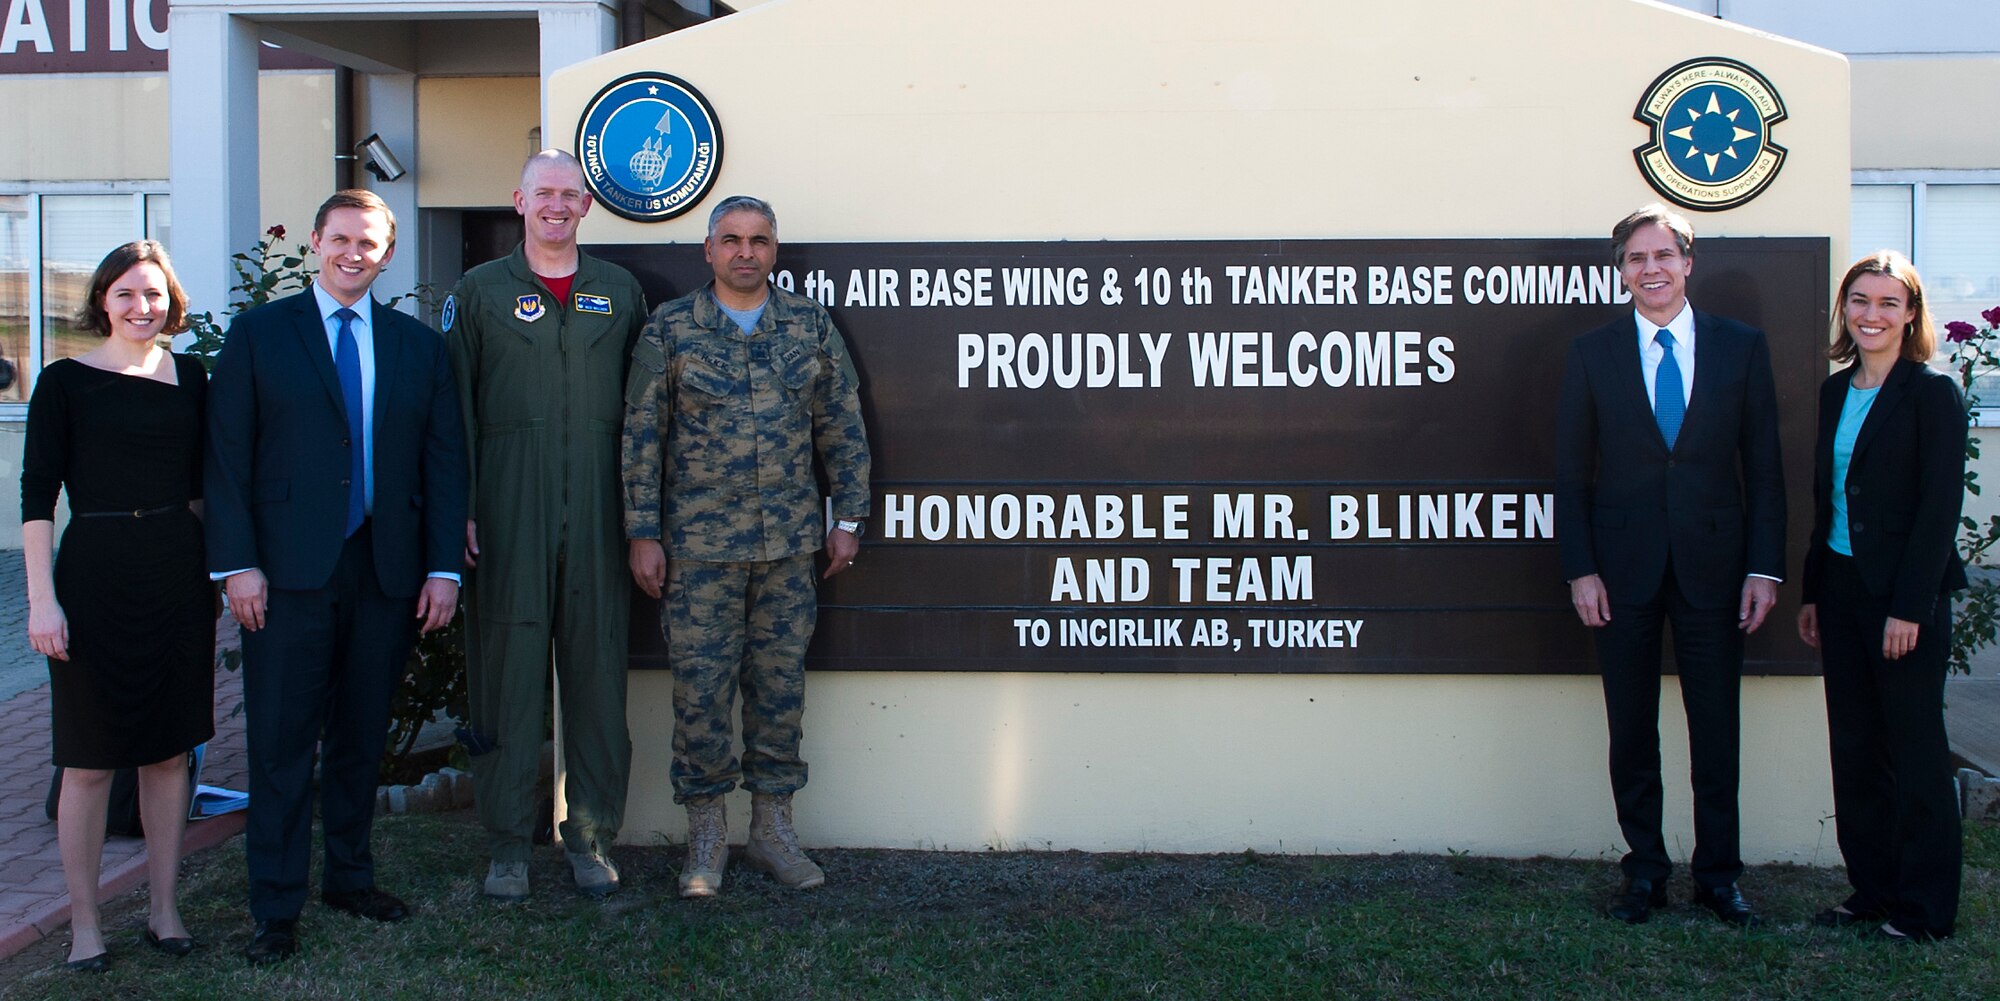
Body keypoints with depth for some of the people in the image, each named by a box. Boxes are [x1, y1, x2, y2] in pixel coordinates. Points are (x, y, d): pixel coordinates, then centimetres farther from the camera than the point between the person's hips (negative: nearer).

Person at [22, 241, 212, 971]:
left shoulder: (188, 377, 8)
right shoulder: (65, 382, -3)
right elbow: (37, 494, -6)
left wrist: (214, 568, 10)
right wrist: (42, 599, -11)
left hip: (179, 575, 4)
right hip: (95, 574, -4)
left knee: (170, 749, 10)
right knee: (90, 760, 2)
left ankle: (163, 906, 22)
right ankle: (83, 922, 13)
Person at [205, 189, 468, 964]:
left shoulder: (419, 346, 11)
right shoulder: (259, 333, 5)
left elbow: (444, 459, 8)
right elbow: (227, 454, -1)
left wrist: (444, 566, 1)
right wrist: (237, 562, -9)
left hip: (388, 571, 3)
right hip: (290, 571, -2)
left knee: (362, 736, 11)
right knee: (282, 741, 0)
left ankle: (350, 878, 26)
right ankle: (276, 908, 8)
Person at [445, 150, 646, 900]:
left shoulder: (620, 293, 12)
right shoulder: (480, 292, 6)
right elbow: (455, 408, 4)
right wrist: (459, 510, -4)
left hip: (598, 521, 2)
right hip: (507, 519, -1)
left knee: (598, 675, 5)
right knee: (507, 676, 2)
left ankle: (591, 835, 16)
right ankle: (508, 843, 13)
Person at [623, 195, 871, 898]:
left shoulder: (811, 326, 6)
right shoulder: (670, 329, 0)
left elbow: (842, 427, 10)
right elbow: (641, 436, 0)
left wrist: (848, 517, 5)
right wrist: (643, 533, -4)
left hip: (789, 543, 2)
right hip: (699, 544, -2)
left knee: (781, 685, 8)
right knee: (700, 688, 1)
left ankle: (772, 828, 20)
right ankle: (706, 834, 15)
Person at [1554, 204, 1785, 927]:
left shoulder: (1741, 347, 4)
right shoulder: (1592, 353, 3)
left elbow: (1764, 467, 4)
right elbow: (1572, 473, 3)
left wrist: (1765, 568, -3)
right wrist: (1580, 570, -5)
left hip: (1712, 566, 0)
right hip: (1624, 568, 0)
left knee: (1716, 727, 6)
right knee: (1631, 730, 6)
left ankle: (1718, 874, 19)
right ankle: (1645, 872, 19)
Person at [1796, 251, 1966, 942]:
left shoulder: (1933, 394, -8)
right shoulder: (1835, 392, 11)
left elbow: (1941, 506, -12)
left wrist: (1910, 607, -17)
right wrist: (1813, 592, 12)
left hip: (1904, 594, -6)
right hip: (1842, 589, 6)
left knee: (1913, 749, 2)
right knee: (1854, 748, 9)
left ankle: (1924, 908, 12)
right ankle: (1871, 892, 20)